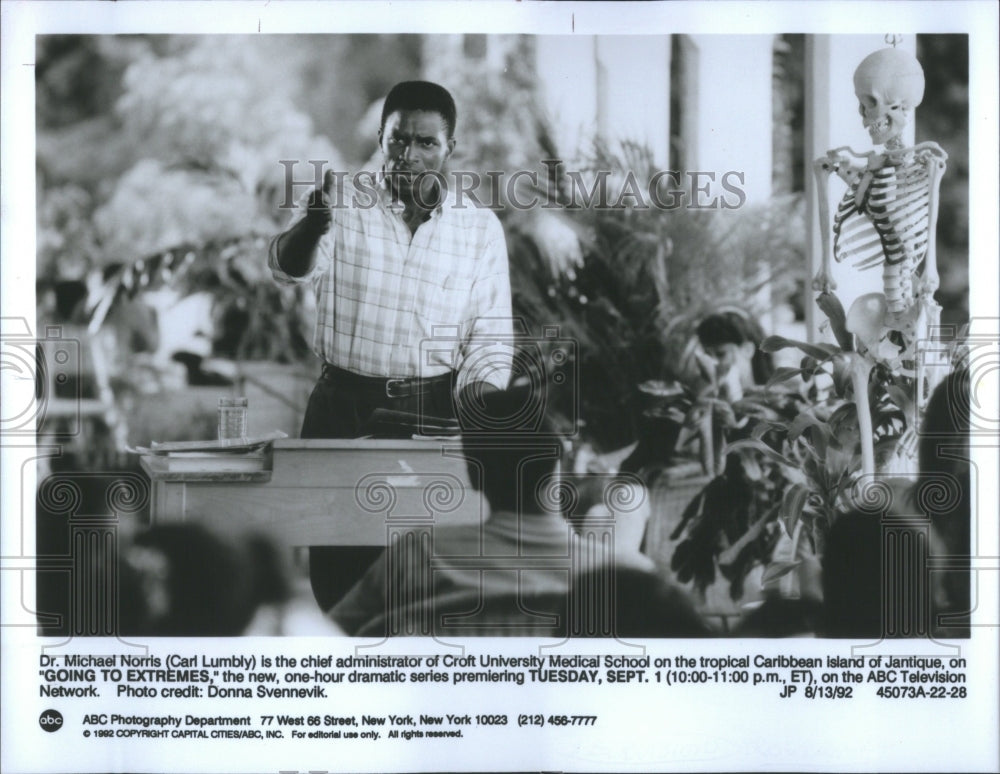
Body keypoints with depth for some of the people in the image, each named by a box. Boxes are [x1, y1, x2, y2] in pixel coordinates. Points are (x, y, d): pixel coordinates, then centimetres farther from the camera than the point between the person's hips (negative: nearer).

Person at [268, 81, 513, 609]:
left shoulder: (480, 227, 5)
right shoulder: (344, 205, 0)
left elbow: (489, 334, 6)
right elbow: (289, 267, -17)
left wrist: (482, 399, -12)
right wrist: (315, 220, -38)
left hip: (434, 408, 1)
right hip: (343, 403, -1)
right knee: (337, 563, 4)